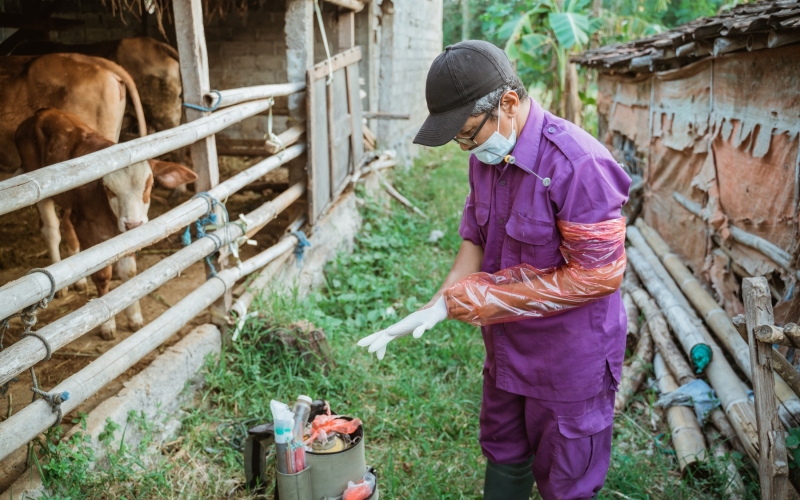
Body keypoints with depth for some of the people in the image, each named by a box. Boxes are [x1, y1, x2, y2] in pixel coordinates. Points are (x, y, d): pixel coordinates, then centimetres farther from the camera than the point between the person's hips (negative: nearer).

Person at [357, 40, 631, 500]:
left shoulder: (577, 163, -27)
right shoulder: (486, 157, -2)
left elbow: (599, 274, -26)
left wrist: (481, 297, -21)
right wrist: (437, 307, -10)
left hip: (570, 356, -7)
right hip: (507, 346, 7)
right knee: (503, 457, 25)